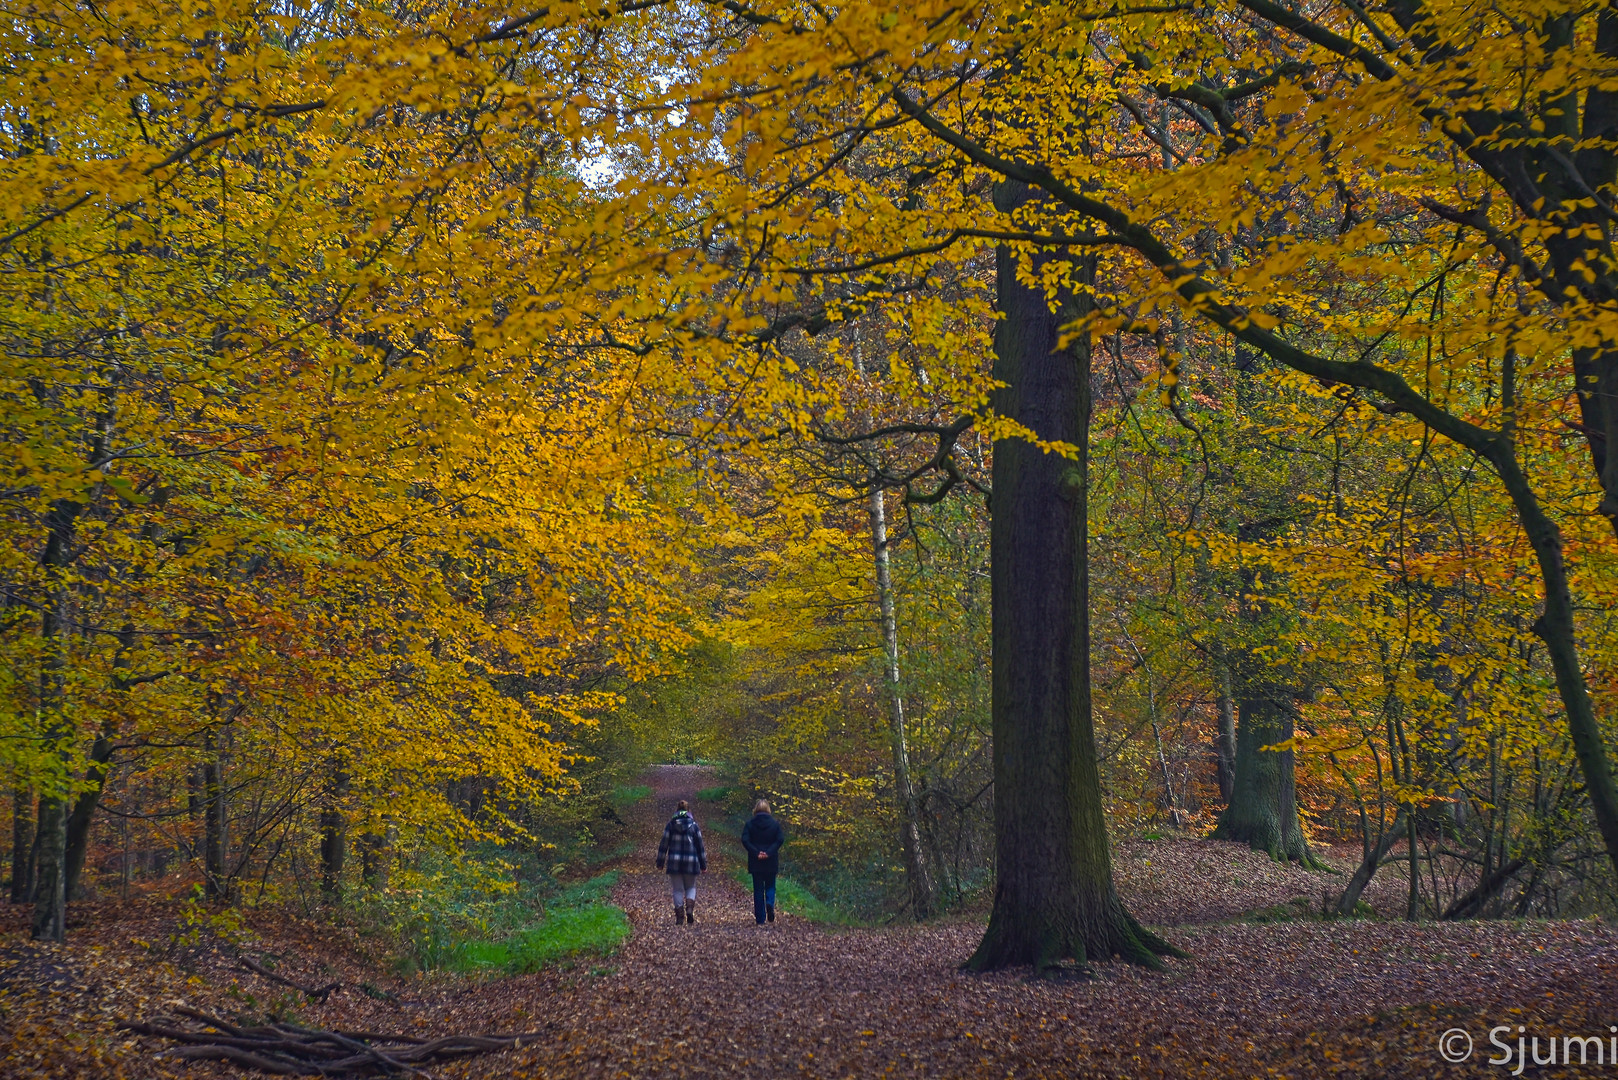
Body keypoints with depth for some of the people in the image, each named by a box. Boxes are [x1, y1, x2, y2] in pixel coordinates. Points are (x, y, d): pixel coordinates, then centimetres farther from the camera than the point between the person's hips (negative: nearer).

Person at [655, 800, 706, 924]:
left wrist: (660, 863, 9)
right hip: (691, 862, 0)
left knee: (677, 889, 7)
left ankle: (680, 917, 4)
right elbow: (700, 846, 3)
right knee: (691, 887, 15)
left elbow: (663, 845, 1)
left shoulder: (670, 825, 1)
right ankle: (690, 908, -9)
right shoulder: (694, 825, 1)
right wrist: (703, 865, 9)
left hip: (674, 862, 0)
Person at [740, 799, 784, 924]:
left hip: (755, 862, 0)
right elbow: (780, 839, -9)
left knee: (758, 889, 7)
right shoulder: (775, 823, -1)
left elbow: (745, 840, -12)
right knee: (770, 886, 15)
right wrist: (769, 852, -12)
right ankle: (770, 904, -16)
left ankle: (760, 919, 6)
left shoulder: (749, 823, -2)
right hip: (771, 862, 0)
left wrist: (756, 853, -12)